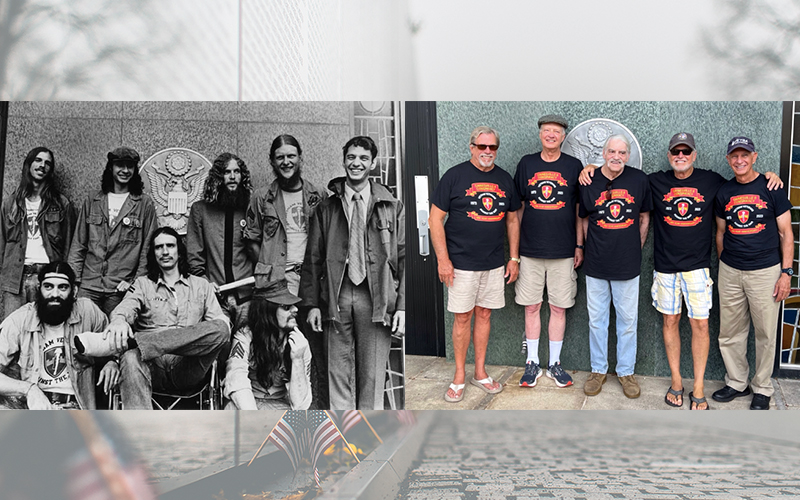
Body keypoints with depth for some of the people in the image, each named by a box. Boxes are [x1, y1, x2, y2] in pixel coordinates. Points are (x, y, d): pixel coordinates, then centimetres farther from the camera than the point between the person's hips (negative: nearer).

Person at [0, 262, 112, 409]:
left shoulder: (87, 310, -2)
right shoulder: (17, 321, -6)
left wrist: (112, 362, -5)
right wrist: (29, 389, -26)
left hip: (75, 406, -1)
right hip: (29, 405, 1)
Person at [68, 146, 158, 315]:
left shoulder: (144, 204, 3)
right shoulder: (92, 202, 11)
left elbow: (148, 248, 2)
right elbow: (78, 245, 12)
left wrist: (137, 282, -5)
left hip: (121, 289, -2)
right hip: (88, 286, 2)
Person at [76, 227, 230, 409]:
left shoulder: (201, 285, 23)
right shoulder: (143, 284, 21)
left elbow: (221, 322, 13)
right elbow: (126, 307, 0)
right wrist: (118, 320, -26)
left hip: (188, 371, 1)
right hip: (154, 367, 0)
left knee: (220, 329, -29)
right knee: (130, 357, -35)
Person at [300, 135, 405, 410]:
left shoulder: (391, 207, 7)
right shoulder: (326, 208, 10)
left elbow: (403, 258, 4)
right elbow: (313, 258, 10)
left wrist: (401, 305, -4)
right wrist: (312, 303, 2)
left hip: (375, 298, -1)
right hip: (337, 297, 1)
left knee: (373, 374, 3)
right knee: (338, 372, 3)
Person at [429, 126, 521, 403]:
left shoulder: (505, 179, 8)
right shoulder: (455, 175, -6)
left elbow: (512, 220, 15)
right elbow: (435, 219, -7)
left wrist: (514, 258, 10)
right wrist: (443, 260, -12)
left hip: (494, 263, 4)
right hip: (461, 262, -4)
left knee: (484, 315, 11)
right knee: (463, 317, 2)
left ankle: (480, 372, 23)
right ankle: (459, 377, 14)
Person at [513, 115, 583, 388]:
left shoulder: (574, 166, 3)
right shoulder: (526, 164, 5)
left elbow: (580, 210, 7)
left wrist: (579, 246, 3)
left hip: (563, 252, -1)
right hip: (530, 252, 1)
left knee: (559, 307, 5)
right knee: (531, 307, 5)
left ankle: (555, 363, 18)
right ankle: (532, 363, 17)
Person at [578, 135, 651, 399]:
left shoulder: (639, 180, -1)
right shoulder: (590, 182, -1)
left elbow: (644, 217, 9)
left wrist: (636, 247, 6)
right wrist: (590, 248, 5)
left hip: (628, 265, 0)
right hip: (596, 264, 0)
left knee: (628, 320, 8)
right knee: (596, 320, 10)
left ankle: (626, 372, 23)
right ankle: (598, 370, 24)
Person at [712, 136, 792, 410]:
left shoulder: (771, 188, -3)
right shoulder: (724, 192, 7)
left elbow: (786, 233, -2)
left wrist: (786, 272, -7)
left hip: (765, 272, -3)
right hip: (730, 272, 3)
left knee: (765, 334, 5)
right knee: (730, 333, 8)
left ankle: (762, 388, 20)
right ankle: (737, 383, 25)